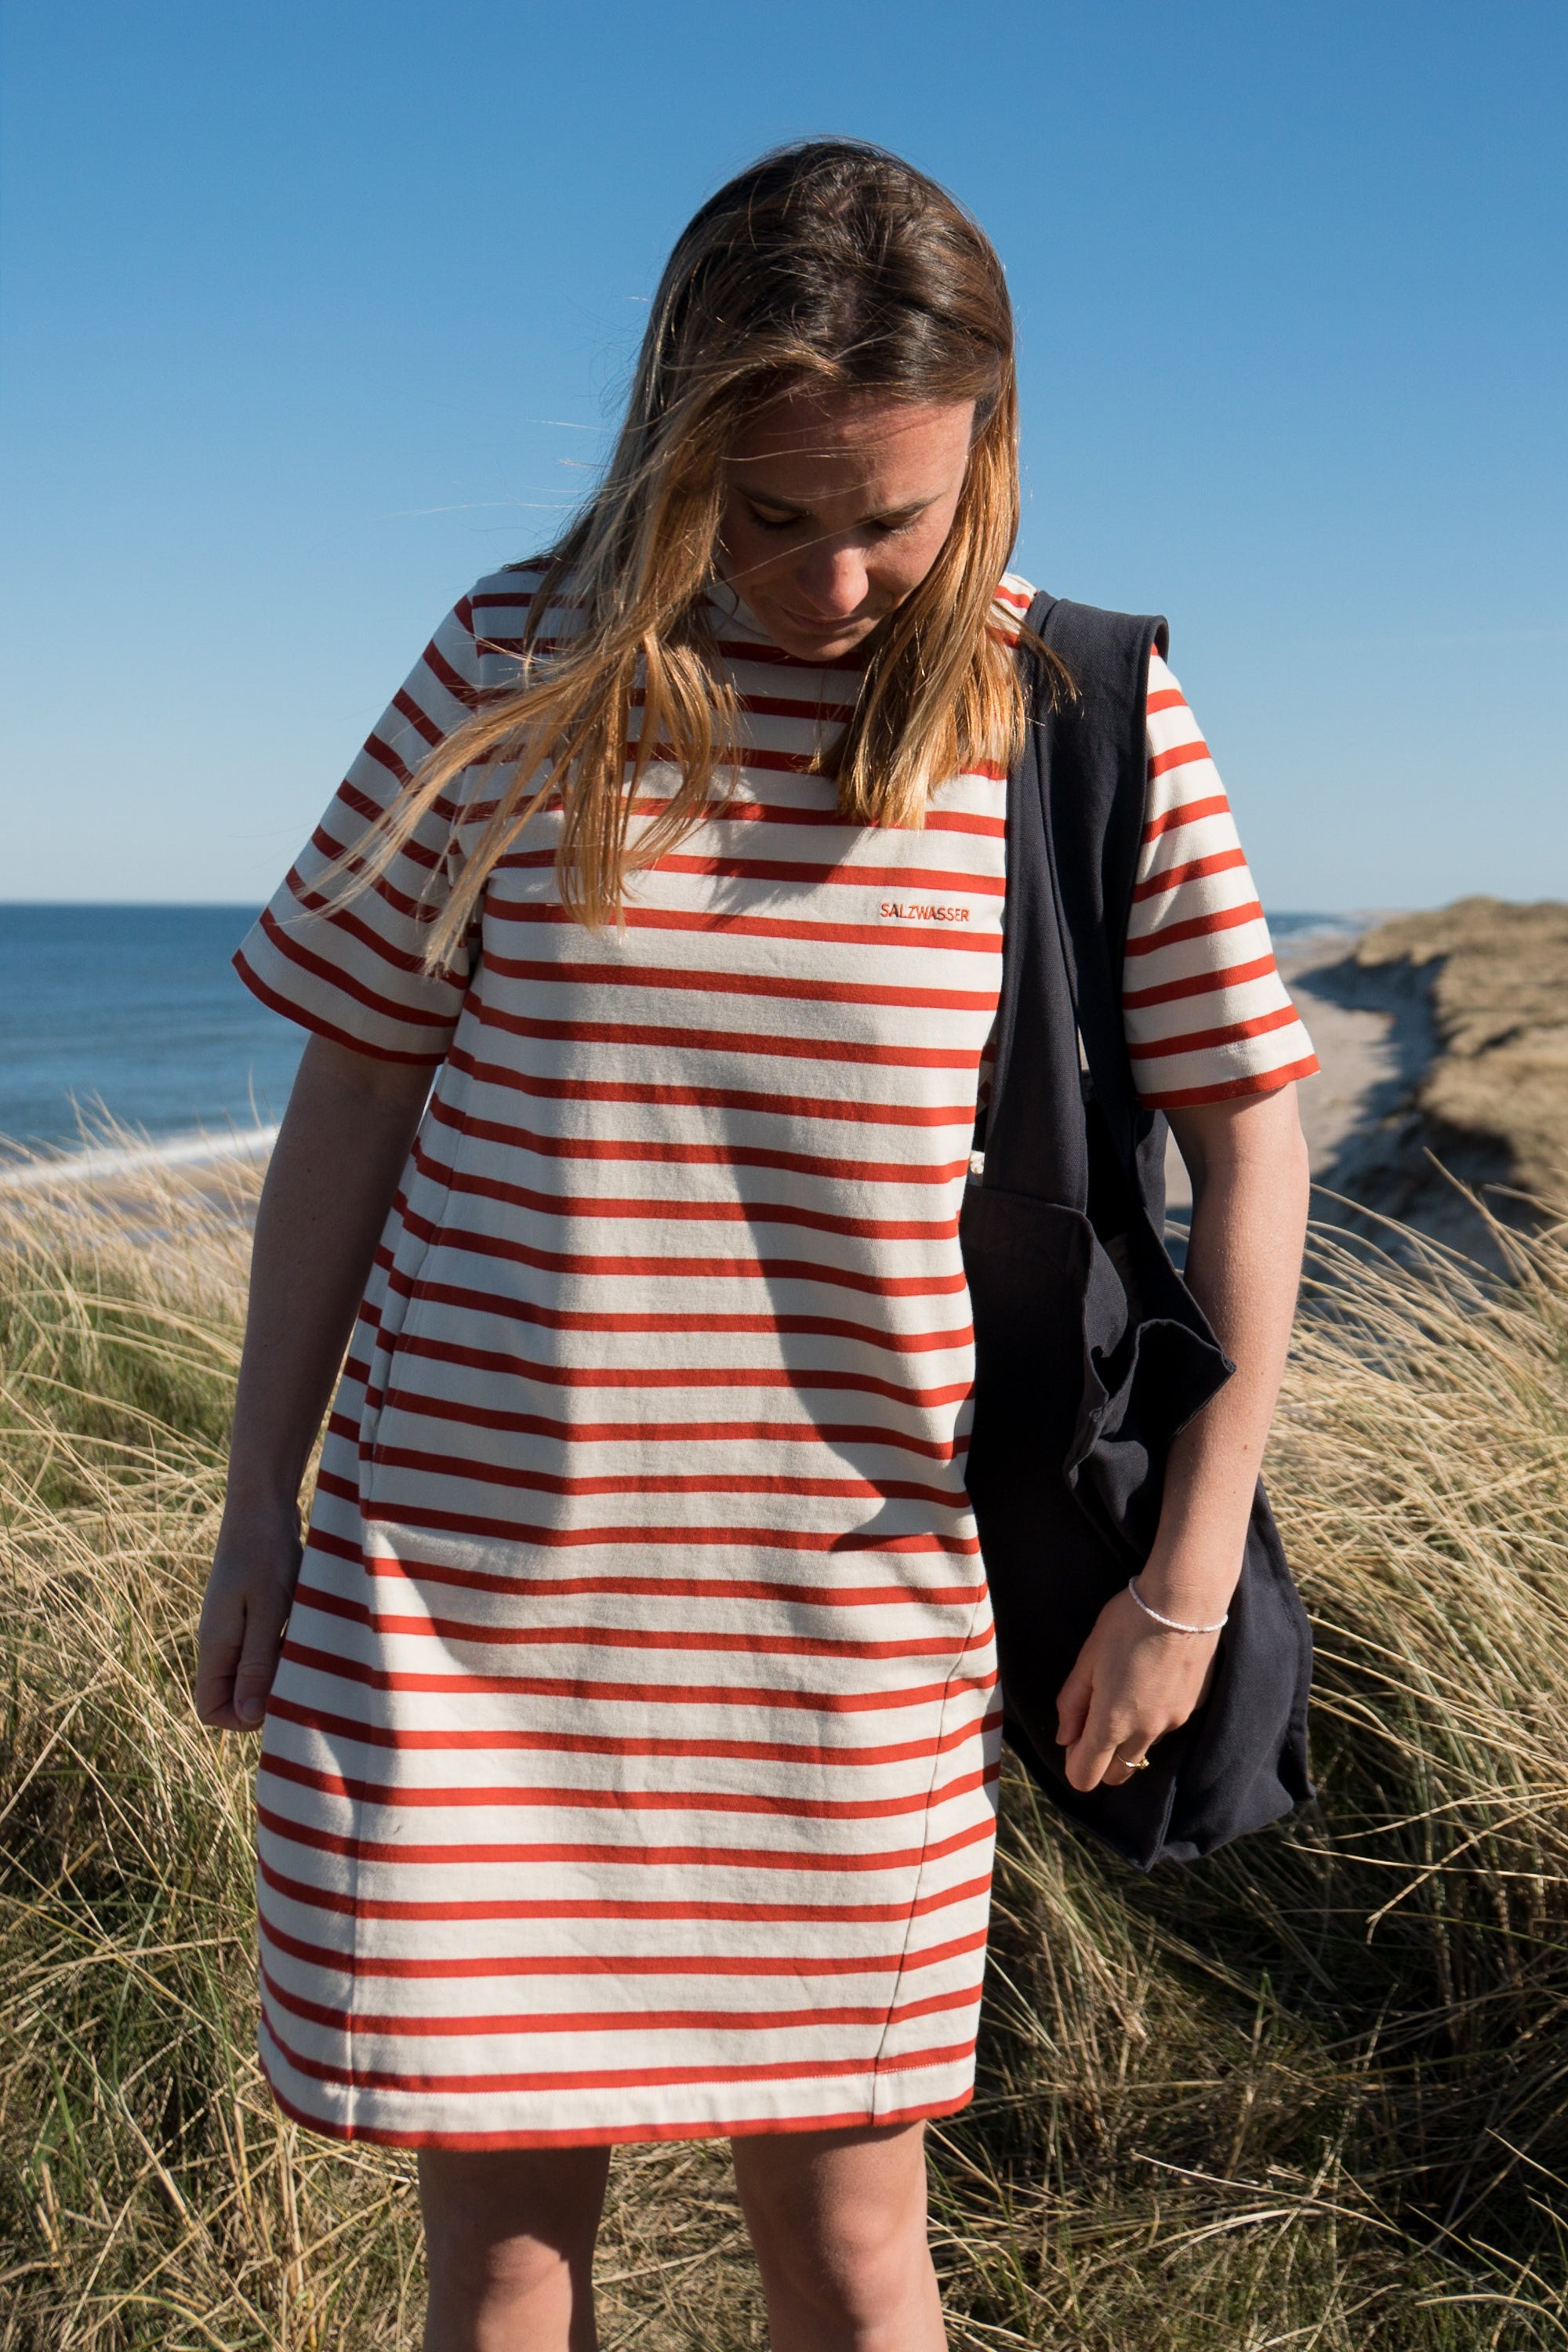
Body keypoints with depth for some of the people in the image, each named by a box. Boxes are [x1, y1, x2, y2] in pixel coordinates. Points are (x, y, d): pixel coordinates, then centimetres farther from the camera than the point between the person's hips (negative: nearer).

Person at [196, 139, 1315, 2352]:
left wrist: (1189, 1581, 1)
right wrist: (260, 1507, 6)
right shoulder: (522, 671, -2)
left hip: (852, 1608, 0)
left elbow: (1248, 1131, 2)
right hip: (455, 1583, 1)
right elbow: (353, 1097, 4)